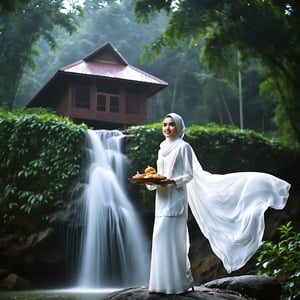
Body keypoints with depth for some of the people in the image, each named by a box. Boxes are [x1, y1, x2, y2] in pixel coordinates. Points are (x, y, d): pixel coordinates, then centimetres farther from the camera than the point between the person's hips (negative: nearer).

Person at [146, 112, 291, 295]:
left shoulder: (183, 147, -5)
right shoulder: (162, 149, 18)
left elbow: (189, 175, -9)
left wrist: (172, 182, -24)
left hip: (176, 200, -8)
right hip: (162, 200, 8)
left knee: (169, 239, -10)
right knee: (162, 240, 7)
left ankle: (176, 283, -2)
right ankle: (163, 283, 13)